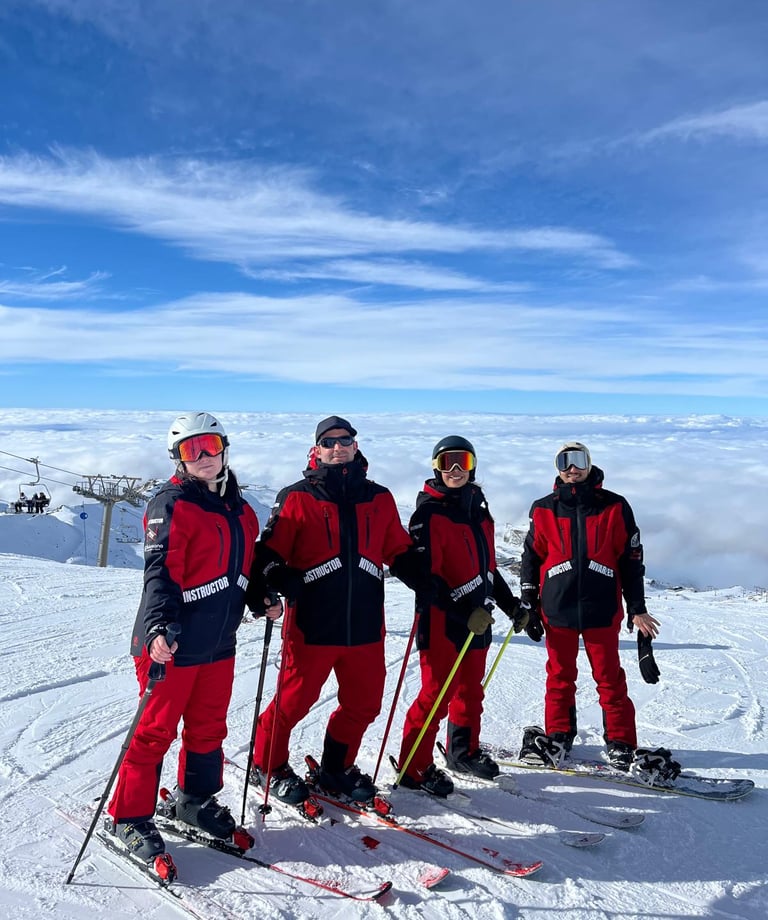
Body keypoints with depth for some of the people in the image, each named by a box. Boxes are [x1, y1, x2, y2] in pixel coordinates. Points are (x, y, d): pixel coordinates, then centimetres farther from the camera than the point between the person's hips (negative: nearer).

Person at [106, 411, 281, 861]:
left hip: (219, 642, 7)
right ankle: (131, 817, 23)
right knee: (156, 730, 5)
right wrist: (158, 626, -34)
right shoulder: (172, 504, -12)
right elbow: (161, 571, -22)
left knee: (209, 727, 18)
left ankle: (197, 801, 37)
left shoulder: (239, 509, 11)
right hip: (172, 643, -6)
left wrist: (262, 598, 6)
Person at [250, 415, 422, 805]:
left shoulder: (379, 499, 10)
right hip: (312, 624, -4)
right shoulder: (297, 497, -1)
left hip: (365, 624, 4)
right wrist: (284, 581, -21)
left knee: (364, 703, 13)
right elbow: (269, 552, -3)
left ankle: (337, 768, 36)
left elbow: (399, 551, 15)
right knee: (294, 700, 6)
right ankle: (268, 766, 32)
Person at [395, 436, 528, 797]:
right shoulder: (429, 513, -11)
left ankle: (463, 752, 36)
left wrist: (511, 604, 21)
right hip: (442, 622, -7)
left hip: (477, 621, 8)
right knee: (436, 694, -2)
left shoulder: (479, 512, 13)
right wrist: (464, 612, -25)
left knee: (470, 690, 17)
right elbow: (425, 575, -19)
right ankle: (414, 768, 11)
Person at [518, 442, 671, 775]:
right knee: (560, 677, 10)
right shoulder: (544, 510, 5)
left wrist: (637, 608, 3)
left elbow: (631, 561, 5)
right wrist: (529, 607, 6)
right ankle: (557, 737, 24)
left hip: (602, 609, -1)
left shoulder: (614, 508, 2)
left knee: (610, 679, 5)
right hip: (557, 610, 1)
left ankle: (620, 745, 16)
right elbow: (531, 560, 8)